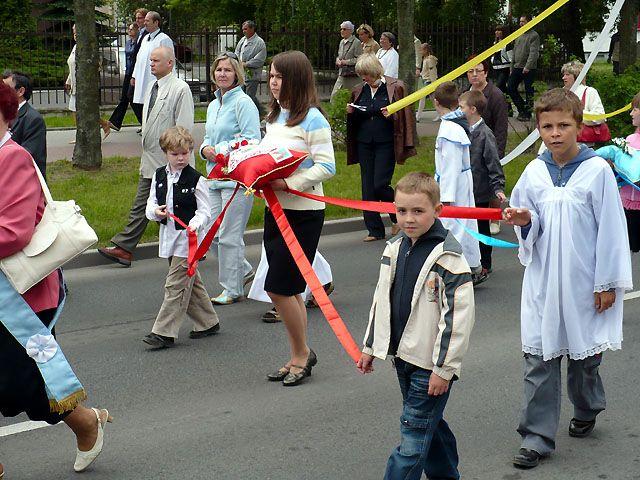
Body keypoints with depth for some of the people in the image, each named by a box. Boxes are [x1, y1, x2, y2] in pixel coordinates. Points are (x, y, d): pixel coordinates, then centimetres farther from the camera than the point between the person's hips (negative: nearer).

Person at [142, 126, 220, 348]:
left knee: (175, 285, -8)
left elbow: (205, 211, -10)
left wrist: (194, 224, -28)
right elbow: (151, 204, 11)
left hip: (188, 238, -7)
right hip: (168, 236, 7)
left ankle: (164, 332, -6)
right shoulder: (159, 176, 7)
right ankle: (208, 323, 29)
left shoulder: (196, 179, -9)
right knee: (190, 282, 16)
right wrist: (156, 211, -12)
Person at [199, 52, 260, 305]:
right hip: (215, 177, 9)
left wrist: (221, 151, -16)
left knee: (229, 236, -3)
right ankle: (243, 271, 30)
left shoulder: (243, 103, -11)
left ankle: (232, 289, 9)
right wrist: (205, 149, 2)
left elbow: (252, 141, -16)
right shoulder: (213, 105, 16)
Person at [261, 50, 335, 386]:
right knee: (289, 289, 13)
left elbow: (327, 167, -18)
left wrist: (288, 184, -24)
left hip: (303, 213, -8)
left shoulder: (312, 119, -13)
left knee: (278, 288, -8)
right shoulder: (274, 117, 12)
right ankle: (299, 358, 23)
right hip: (275, 209, 8)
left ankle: (302, 353, 10)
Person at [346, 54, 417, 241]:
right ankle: (375, 230, 11)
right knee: (368, 187, 4)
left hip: (386, 143, -5)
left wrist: (391, 114, -20)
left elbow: (404, 115, -1)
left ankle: (397, 216, 15)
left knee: (380, 184, -12)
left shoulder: (394, 87, -3)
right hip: (364, 144, 5)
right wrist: (351, 113, -2)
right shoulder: (359, 91, 11)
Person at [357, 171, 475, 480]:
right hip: (403, 356, 7)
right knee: (430, 423, 19)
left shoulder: (447, 256, -17)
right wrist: (370, 347, 18)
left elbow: (458, 315, -18)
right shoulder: (395, 249, 6)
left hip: (431, 363, -7)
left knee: (414, 433, -5)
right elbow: (382, 299, 17)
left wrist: (444, 368, -18)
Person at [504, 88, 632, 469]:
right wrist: (524, 221, -11)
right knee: (539, 359, 0)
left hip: (584, 282, -3)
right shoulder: (534, 172, 3)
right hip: (543, 282, 3)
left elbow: (611, 228, -7)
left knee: (584, 355, 13)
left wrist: (608, 283, -7)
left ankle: (587, 410, 40)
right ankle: (537, 437, 5)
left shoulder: (597, 170, -9)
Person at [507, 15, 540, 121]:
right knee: (510, 88, 4)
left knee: (529, 92, -2)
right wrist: (512, 67, 17)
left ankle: (527, 114, 5)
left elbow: (534, 53, -15)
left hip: (529, 69, -8)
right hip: (517, 67, 8)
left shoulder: (534, 35, -6)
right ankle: (522, 108, 16)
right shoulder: (518, 36, 18)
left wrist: (527, 66, -23)